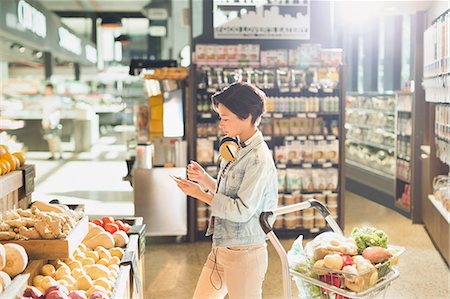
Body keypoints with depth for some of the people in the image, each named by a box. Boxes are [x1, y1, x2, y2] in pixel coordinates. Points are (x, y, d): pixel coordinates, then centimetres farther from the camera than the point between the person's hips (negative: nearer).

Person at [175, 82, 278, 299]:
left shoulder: (258, 159, -19)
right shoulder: (233, 150, 9)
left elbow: (242, 211, -22)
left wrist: (201, 194, -16)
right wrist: (204, 179, 2)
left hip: (244, 254, -9)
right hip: (220, 249, 9)